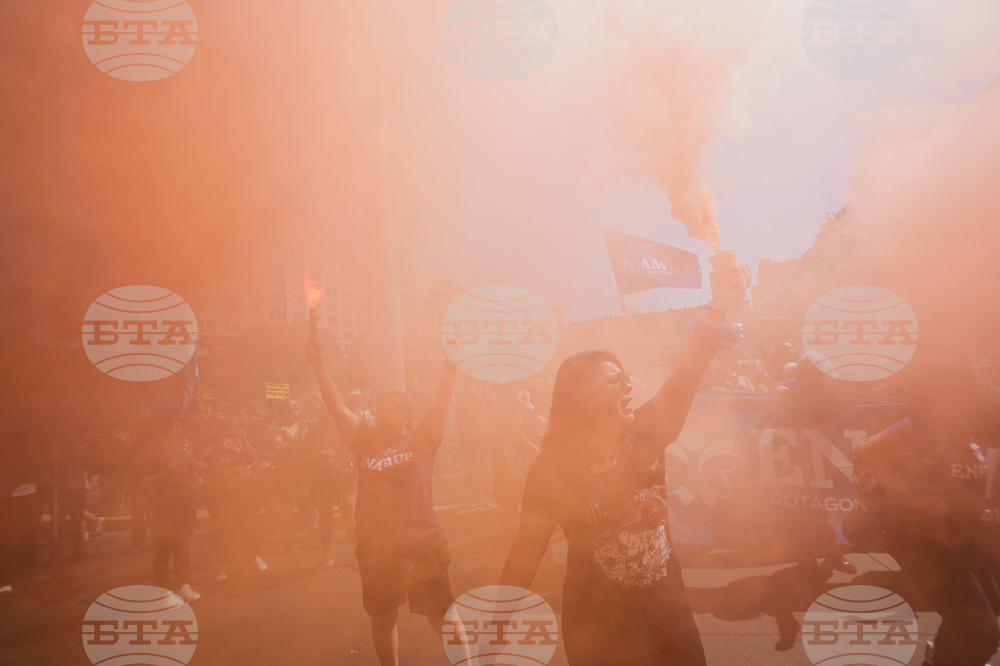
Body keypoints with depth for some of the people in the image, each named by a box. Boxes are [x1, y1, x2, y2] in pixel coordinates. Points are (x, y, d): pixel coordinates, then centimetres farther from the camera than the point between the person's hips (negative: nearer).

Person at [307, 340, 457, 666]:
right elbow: (337, 407, 2)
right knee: (382, 618, 18)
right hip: (375, 547, 4)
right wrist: (320, 369, -5)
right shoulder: (366, 440, 5)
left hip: (422, 542, -3)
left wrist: (451, 365, -20)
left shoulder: (421, 439, -2)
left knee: (441, 616, 5)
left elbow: (442, 403, -11)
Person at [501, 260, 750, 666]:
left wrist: (717, 310, -33)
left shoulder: (644, 436, -7)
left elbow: (685, 376, -21)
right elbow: (525, 555, -9)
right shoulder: (552, 469, -14)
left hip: (668, 617, 3)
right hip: (595, 633, -3)